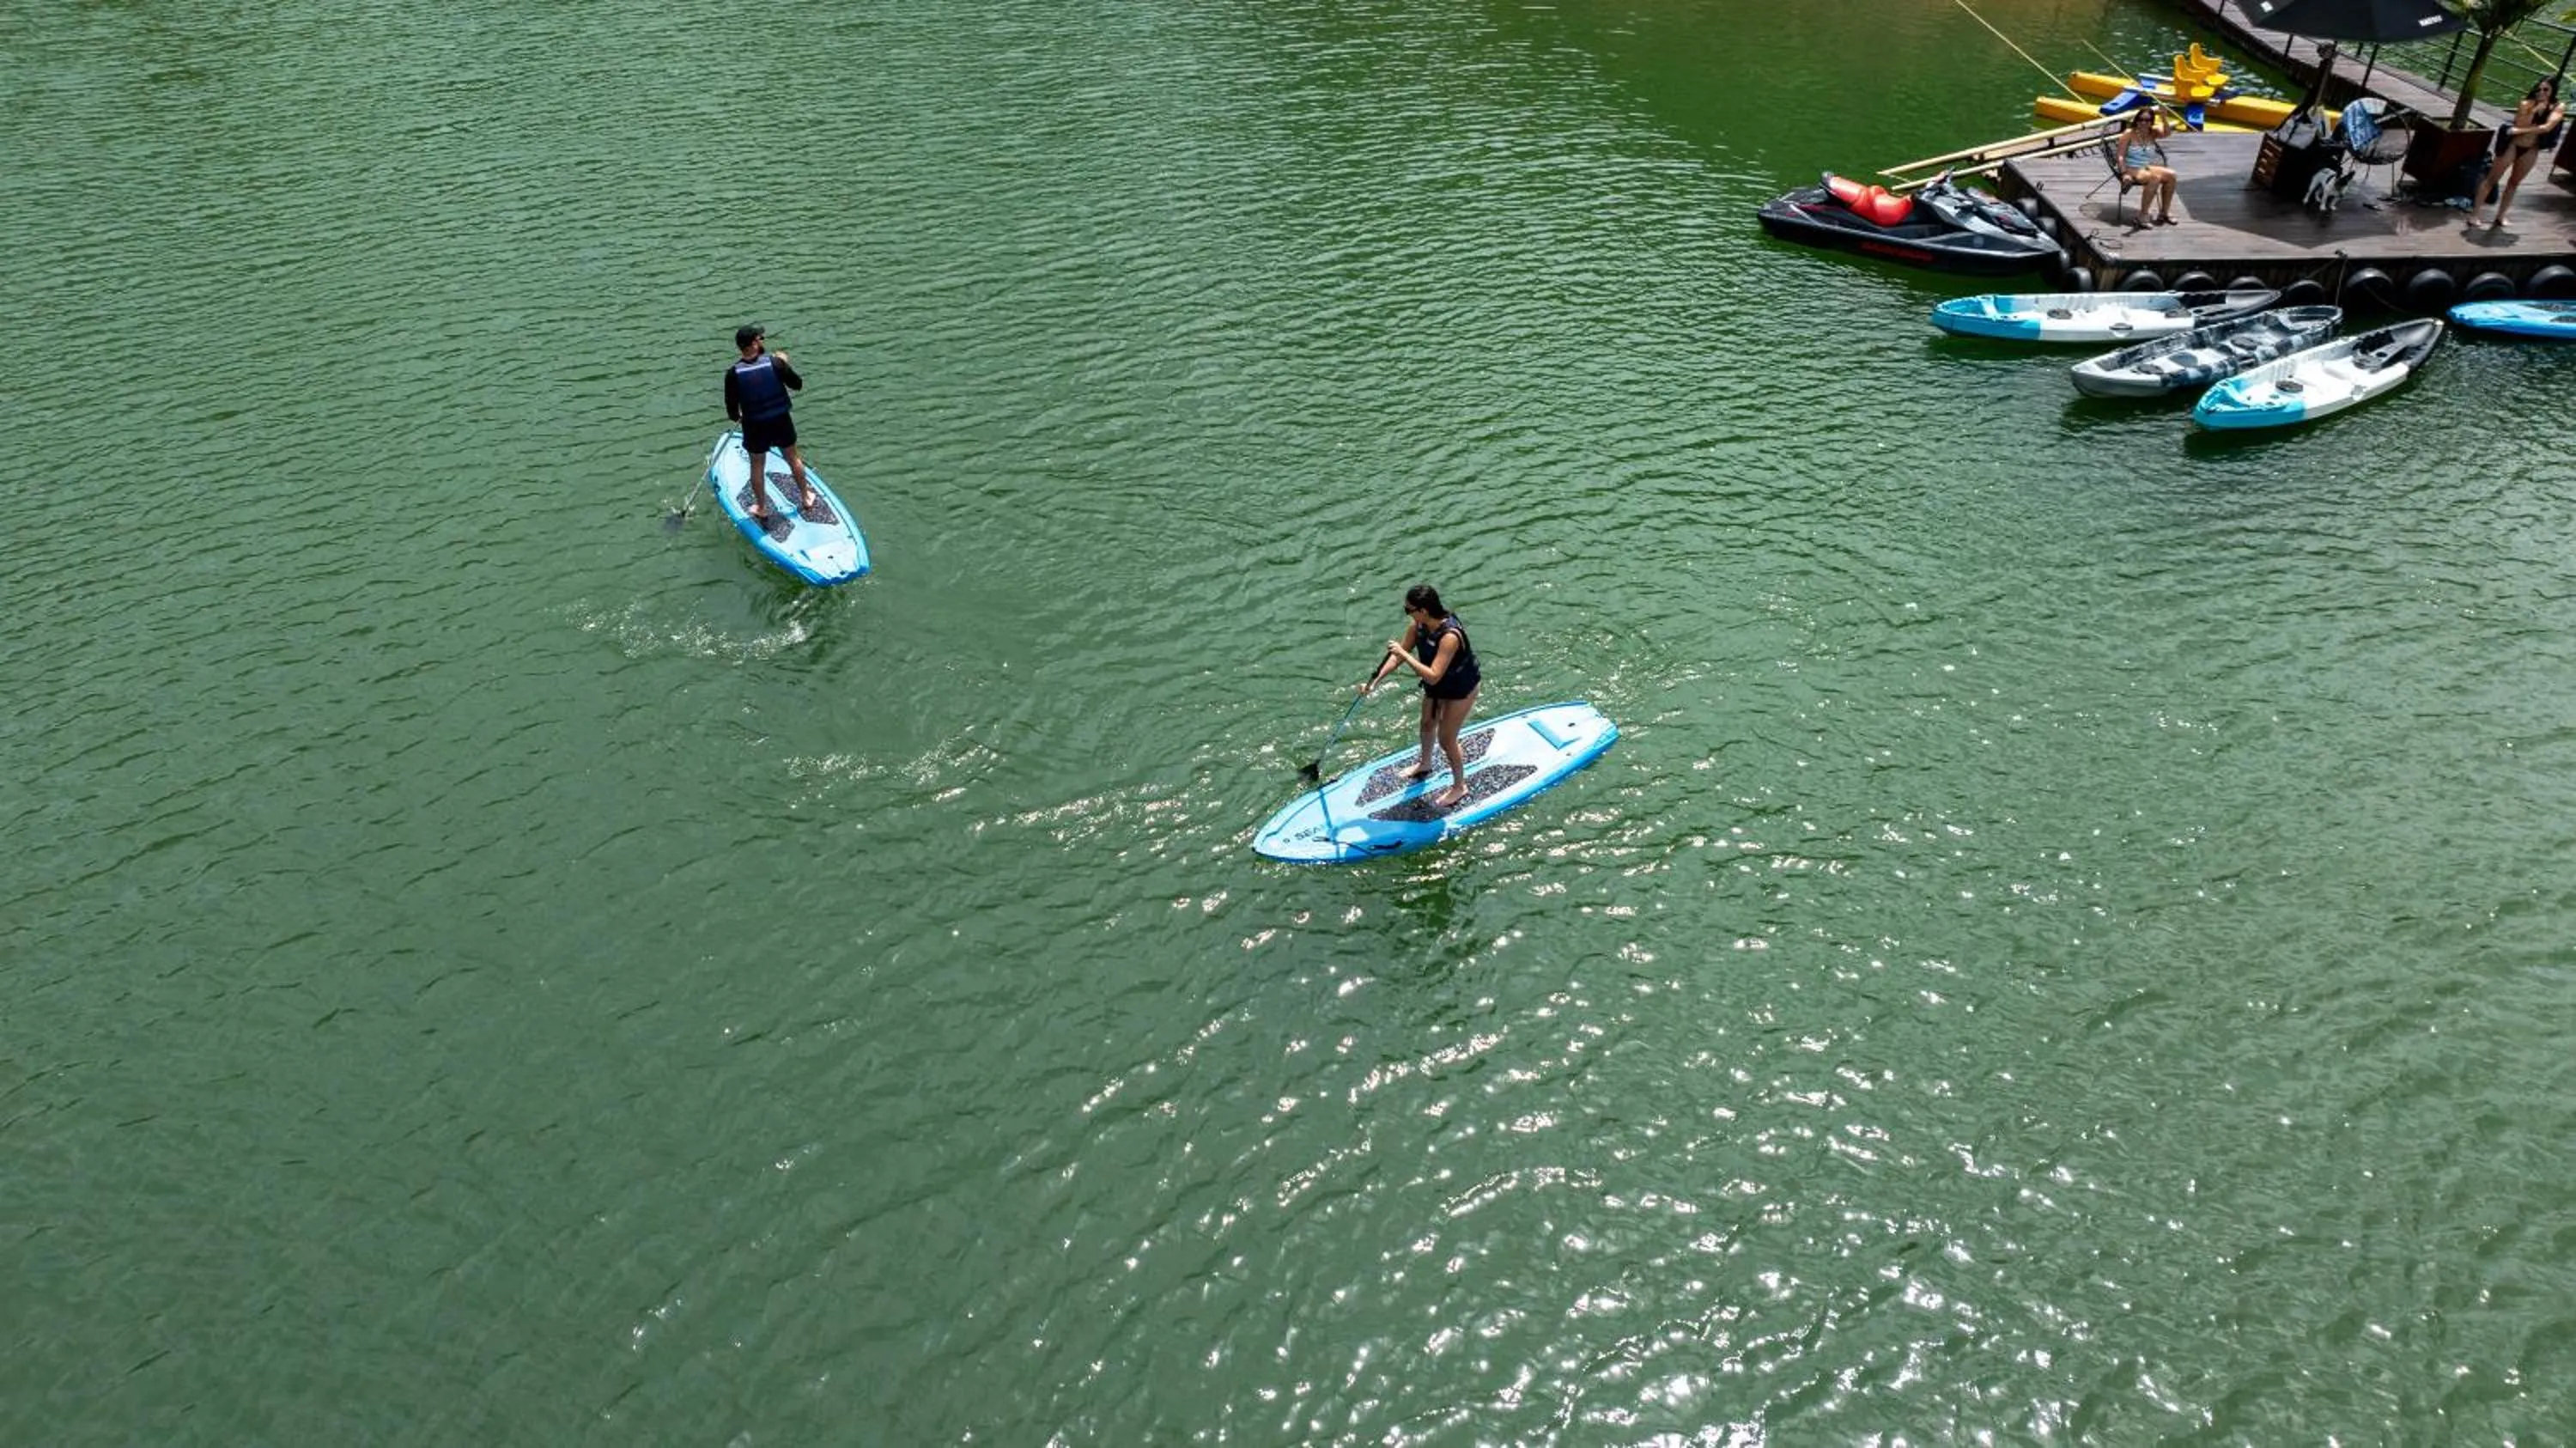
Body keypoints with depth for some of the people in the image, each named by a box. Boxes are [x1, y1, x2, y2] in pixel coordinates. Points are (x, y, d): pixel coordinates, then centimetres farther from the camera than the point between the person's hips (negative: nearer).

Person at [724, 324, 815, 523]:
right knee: (793, 458, 23)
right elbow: (798, 385, -3)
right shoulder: (775, 362, -17)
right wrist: (785, 363, 10)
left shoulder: (733, 373, -15)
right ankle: (806, 498, 39)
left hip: (754, 426, 0)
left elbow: (732, 411, -8)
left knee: (757, 466, 19)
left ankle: (761, 510, 31)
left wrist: (739, 417, 15)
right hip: (781, 422, 0)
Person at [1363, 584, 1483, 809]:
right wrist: (1375, 681, -14)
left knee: (1446, 739, 3)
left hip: (1460, 689, -8)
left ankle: (1459, 787, 26)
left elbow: (1433, 676, -43)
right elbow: (1398, 656, -6)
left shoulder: (1450, 636, -41)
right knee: (1428, 725, 26)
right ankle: (1424, 765, 55)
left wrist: (1404, 654, -43)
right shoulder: (1419, 625, -17)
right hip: (1436, 686, 8)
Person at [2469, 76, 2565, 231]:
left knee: (2514, 183, 13)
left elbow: (2547, 127, -18)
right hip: (2513, 145, -3)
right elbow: (2520, 125, -18)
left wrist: (2523, 130, -22)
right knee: (2492, 178, -1)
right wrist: (2534, 111, -27)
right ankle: (2474, 213, 2)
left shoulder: (2558, 108, -5)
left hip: (2531, 150, 3)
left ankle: (2499, 218, 19)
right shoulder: (2527, 104, -10)